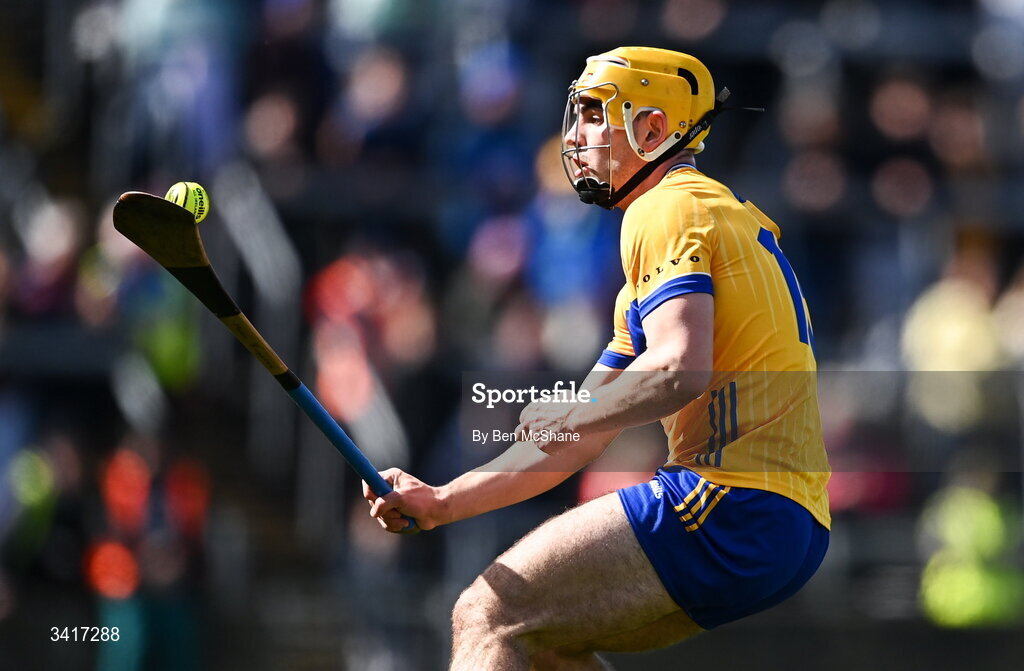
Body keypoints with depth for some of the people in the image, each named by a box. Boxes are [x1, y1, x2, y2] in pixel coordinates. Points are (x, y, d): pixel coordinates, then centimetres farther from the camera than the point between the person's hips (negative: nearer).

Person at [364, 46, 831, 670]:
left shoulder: (668, 209, -4)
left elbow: (681, 369, -23)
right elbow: (574, 441, 26)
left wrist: (566, 415, -7)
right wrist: (442, 502, 20)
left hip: (732, 503, -10)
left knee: (488, 616, -11)